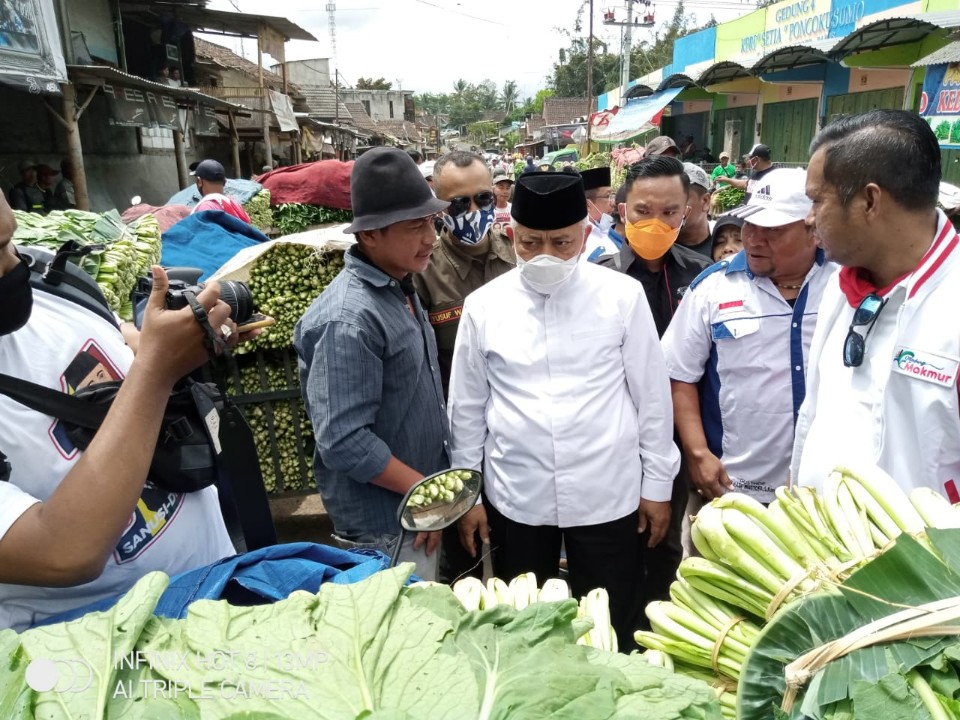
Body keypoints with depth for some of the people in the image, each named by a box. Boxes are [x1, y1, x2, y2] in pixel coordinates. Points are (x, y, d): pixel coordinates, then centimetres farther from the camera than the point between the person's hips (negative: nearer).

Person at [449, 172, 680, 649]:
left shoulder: (623, 296, -6)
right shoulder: (483, 305, -3)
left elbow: (652, 395, 0)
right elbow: (466, 408, 3)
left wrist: (657, 484, 3)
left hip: (608, 496, -1)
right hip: (516, 500, 2)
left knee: (613, 638, 16)